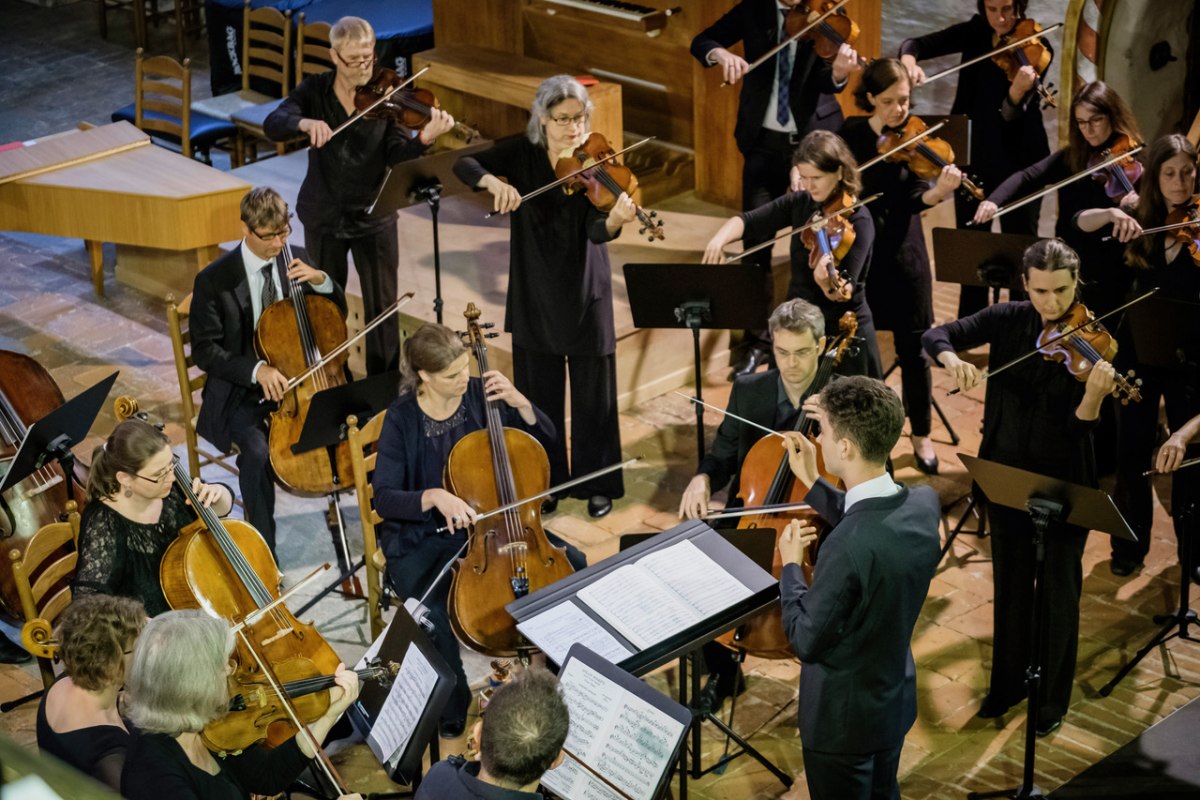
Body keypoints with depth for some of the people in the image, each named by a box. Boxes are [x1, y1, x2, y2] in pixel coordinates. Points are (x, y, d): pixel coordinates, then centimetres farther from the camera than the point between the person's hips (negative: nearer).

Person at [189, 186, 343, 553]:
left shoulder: (292, 262, 2)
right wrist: (257, 370, -27)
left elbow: (337, 313, 10)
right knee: (257, 451, -32)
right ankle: (264, 549, -18)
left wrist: (321, 280, -12)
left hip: (295, 379, 4)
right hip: (241, 392, -4)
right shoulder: (214, 280, -11)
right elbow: (205, 350, -10)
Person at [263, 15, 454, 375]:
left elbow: (397, 155, -20)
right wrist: (304, 122, -41)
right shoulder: (315, 90, -6)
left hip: (374, 217, -1)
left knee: (383, 307, 6)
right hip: (323, 217, 1)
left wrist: (424, 139, -42)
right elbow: (272, 125, -19)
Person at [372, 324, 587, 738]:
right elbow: (384, 498, -15)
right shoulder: (401, 420, -12)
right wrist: (434, 497, -33)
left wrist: (519, 402, -14)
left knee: (574, 564, -14)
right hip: (423, 539, -4)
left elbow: (545, 439, 4)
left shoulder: (481, 395, -4)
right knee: (432, 612, -33)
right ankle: (452, 708, -9)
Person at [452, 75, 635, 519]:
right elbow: (464, 165, -10)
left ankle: (598, 483, 18)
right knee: (540, 392, 9)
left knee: (593, 392, 4)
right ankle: (546, 481, 24)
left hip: (584, 290, -2)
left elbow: (595, 232, -23)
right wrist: (493, 181, -30)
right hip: (534, 290, 2)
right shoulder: (522, 153, -4)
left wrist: (615, 220, -46)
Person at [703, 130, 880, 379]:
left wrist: (829, 283, -48)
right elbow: (747, 221, 2)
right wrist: (720, 238, -19)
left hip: (843, 335, -5)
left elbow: (845, 291, -26)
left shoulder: (858, 221, -16)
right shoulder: (800, 203, 1)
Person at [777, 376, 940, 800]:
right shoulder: (924, 503, -12)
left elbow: (806, 642, -24)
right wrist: (810, 481, 8)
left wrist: (790, 565, -10)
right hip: (896, 699, 7)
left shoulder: (847, 546, -36)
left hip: (843, 717, -7)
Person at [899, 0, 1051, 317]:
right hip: (974, 156, 4)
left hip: (1019, 160, -4)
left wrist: (1018, 92, -46)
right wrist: (908, 60, -28)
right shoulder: (974, 32, 0)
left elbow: (1012, 114, -22)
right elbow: (916, 44, -4)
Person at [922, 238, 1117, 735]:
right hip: (1006, 470, 3)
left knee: (1059, 586, 7)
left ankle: (1054, 696, 23)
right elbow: (936, 336, -9)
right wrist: (952, 360, -31)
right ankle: (1008, 682, 33)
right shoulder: (1007, 320, -5)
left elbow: (1078, 427, -22)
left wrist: (1095, 395, -44)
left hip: (1063, 479, -3)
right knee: (1010, 580, 17)